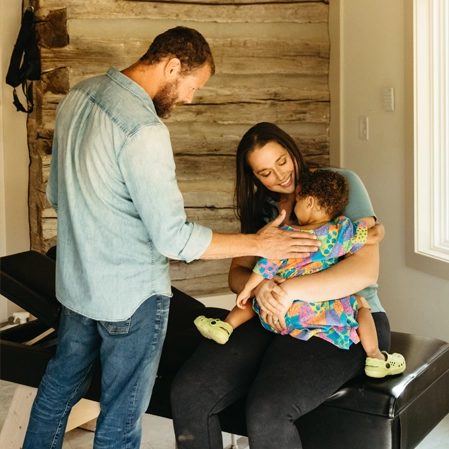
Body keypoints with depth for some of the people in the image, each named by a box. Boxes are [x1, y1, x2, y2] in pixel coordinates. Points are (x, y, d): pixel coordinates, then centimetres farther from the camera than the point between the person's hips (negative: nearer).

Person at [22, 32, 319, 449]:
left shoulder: (78, 96, 0)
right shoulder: (144, 130, -26)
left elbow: (55, 193, 11)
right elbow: (174, 238, -24)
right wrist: (257, 244, -14)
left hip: (75, 281, 8)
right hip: (131, 294, -8)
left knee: (59, 386, 26)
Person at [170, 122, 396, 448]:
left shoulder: (342, 184, -4)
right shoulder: (261, 207, 15)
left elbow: (366, 269, -16)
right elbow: (237, 273, 11)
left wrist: (290, 291, -26)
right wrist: (259, 286, -15)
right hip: (277, 320, 6)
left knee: (266, 414, -32)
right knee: (187, 394, -18)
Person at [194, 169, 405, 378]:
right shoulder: (342, 231, -5)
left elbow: (266, 266, -3)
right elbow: (375, 235, -1)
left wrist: (247, 290, 9)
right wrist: (377, 227, 22)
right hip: (323, 314, -1)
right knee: (360, 302, 17)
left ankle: (226, 325, 19)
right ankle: (375, 358, 11)